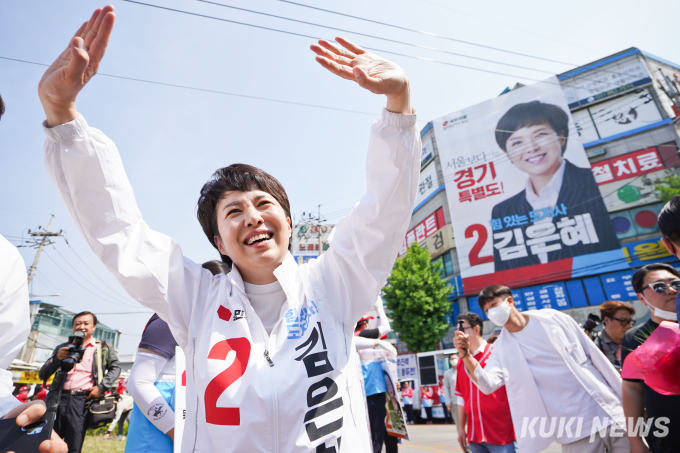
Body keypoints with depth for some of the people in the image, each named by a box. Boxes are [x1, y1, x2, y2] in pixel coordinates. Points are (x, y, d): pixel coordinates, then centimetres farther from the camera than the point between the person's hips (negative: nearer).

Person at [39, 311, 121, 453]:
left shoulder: (102, 347, 12)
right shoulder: (63, 348, 15)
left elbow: (115, 367, 11)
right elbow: (43, 375, 8)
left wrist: (102, 387, -5)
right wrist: (57, 358, -10)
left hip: (83, 400, -2)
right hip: (59, 399, 2)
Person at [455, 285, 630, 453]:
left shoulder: (552, 318, -5)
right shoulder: (501, 347, -3)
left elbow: (595, 356, 2)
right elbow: (488, 384, -16)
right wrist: (465, 355, -32)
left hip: (609, 412, 0)